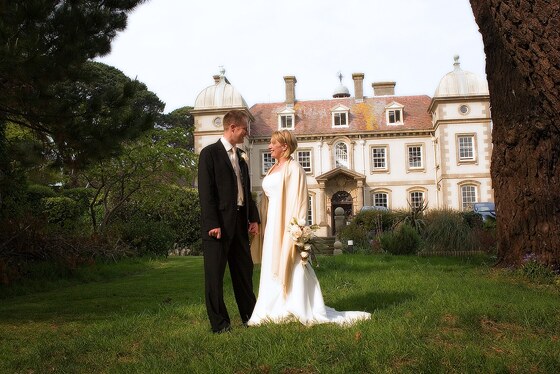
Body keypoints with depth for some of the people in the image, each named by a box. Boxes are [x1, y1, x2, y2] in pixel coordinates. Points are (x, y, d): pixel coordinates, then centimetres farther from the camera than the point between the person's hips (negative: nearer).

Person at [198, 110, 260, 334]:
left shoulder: (239, 157, 17)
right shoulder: (210, 153, -7)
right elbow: (206, 191, -13)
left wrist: (253, 218, 11)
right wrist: (212, 223, -19)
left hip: (240, 221, 8)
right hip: (218, 223, -8)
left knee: (244, 271, 15)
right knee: (215, 273, 0)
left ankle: (249, 315, 26)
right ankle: (219, 322, 8)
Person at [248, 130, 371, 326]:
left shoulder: (293, 168, -8)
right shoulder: (272, 169, 17)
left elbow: (297, 200, -14)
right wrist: (262, 225, 15)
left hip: (285, 225, -8)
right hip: (271, 225, 8)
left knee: (290, 266, -5)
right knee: (272, 268, 9)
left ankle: (301, 309, 3)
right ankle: (277, 308, 15)